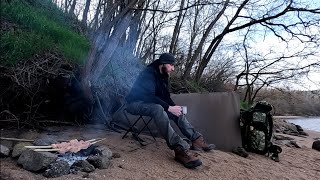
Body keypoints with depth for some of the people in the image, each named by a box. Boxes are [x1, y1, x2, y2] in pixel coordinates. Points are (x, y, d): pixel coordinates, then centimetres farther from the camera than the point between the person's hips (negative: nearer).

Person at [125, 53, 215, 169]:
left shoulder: (163, 76, 7)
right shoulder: (149, 73, -20)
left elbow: (166, 97, 10)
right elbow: (149, 97, -31)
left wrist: (174, 107, -9)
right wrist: (169, 108, -31)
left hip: (151, 103, 9)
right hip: (136, 103, -9)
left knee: (177, 112, -2)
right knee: (158, 109, -39)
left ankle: (197, 140, -6)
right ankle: (180, 149, -46)